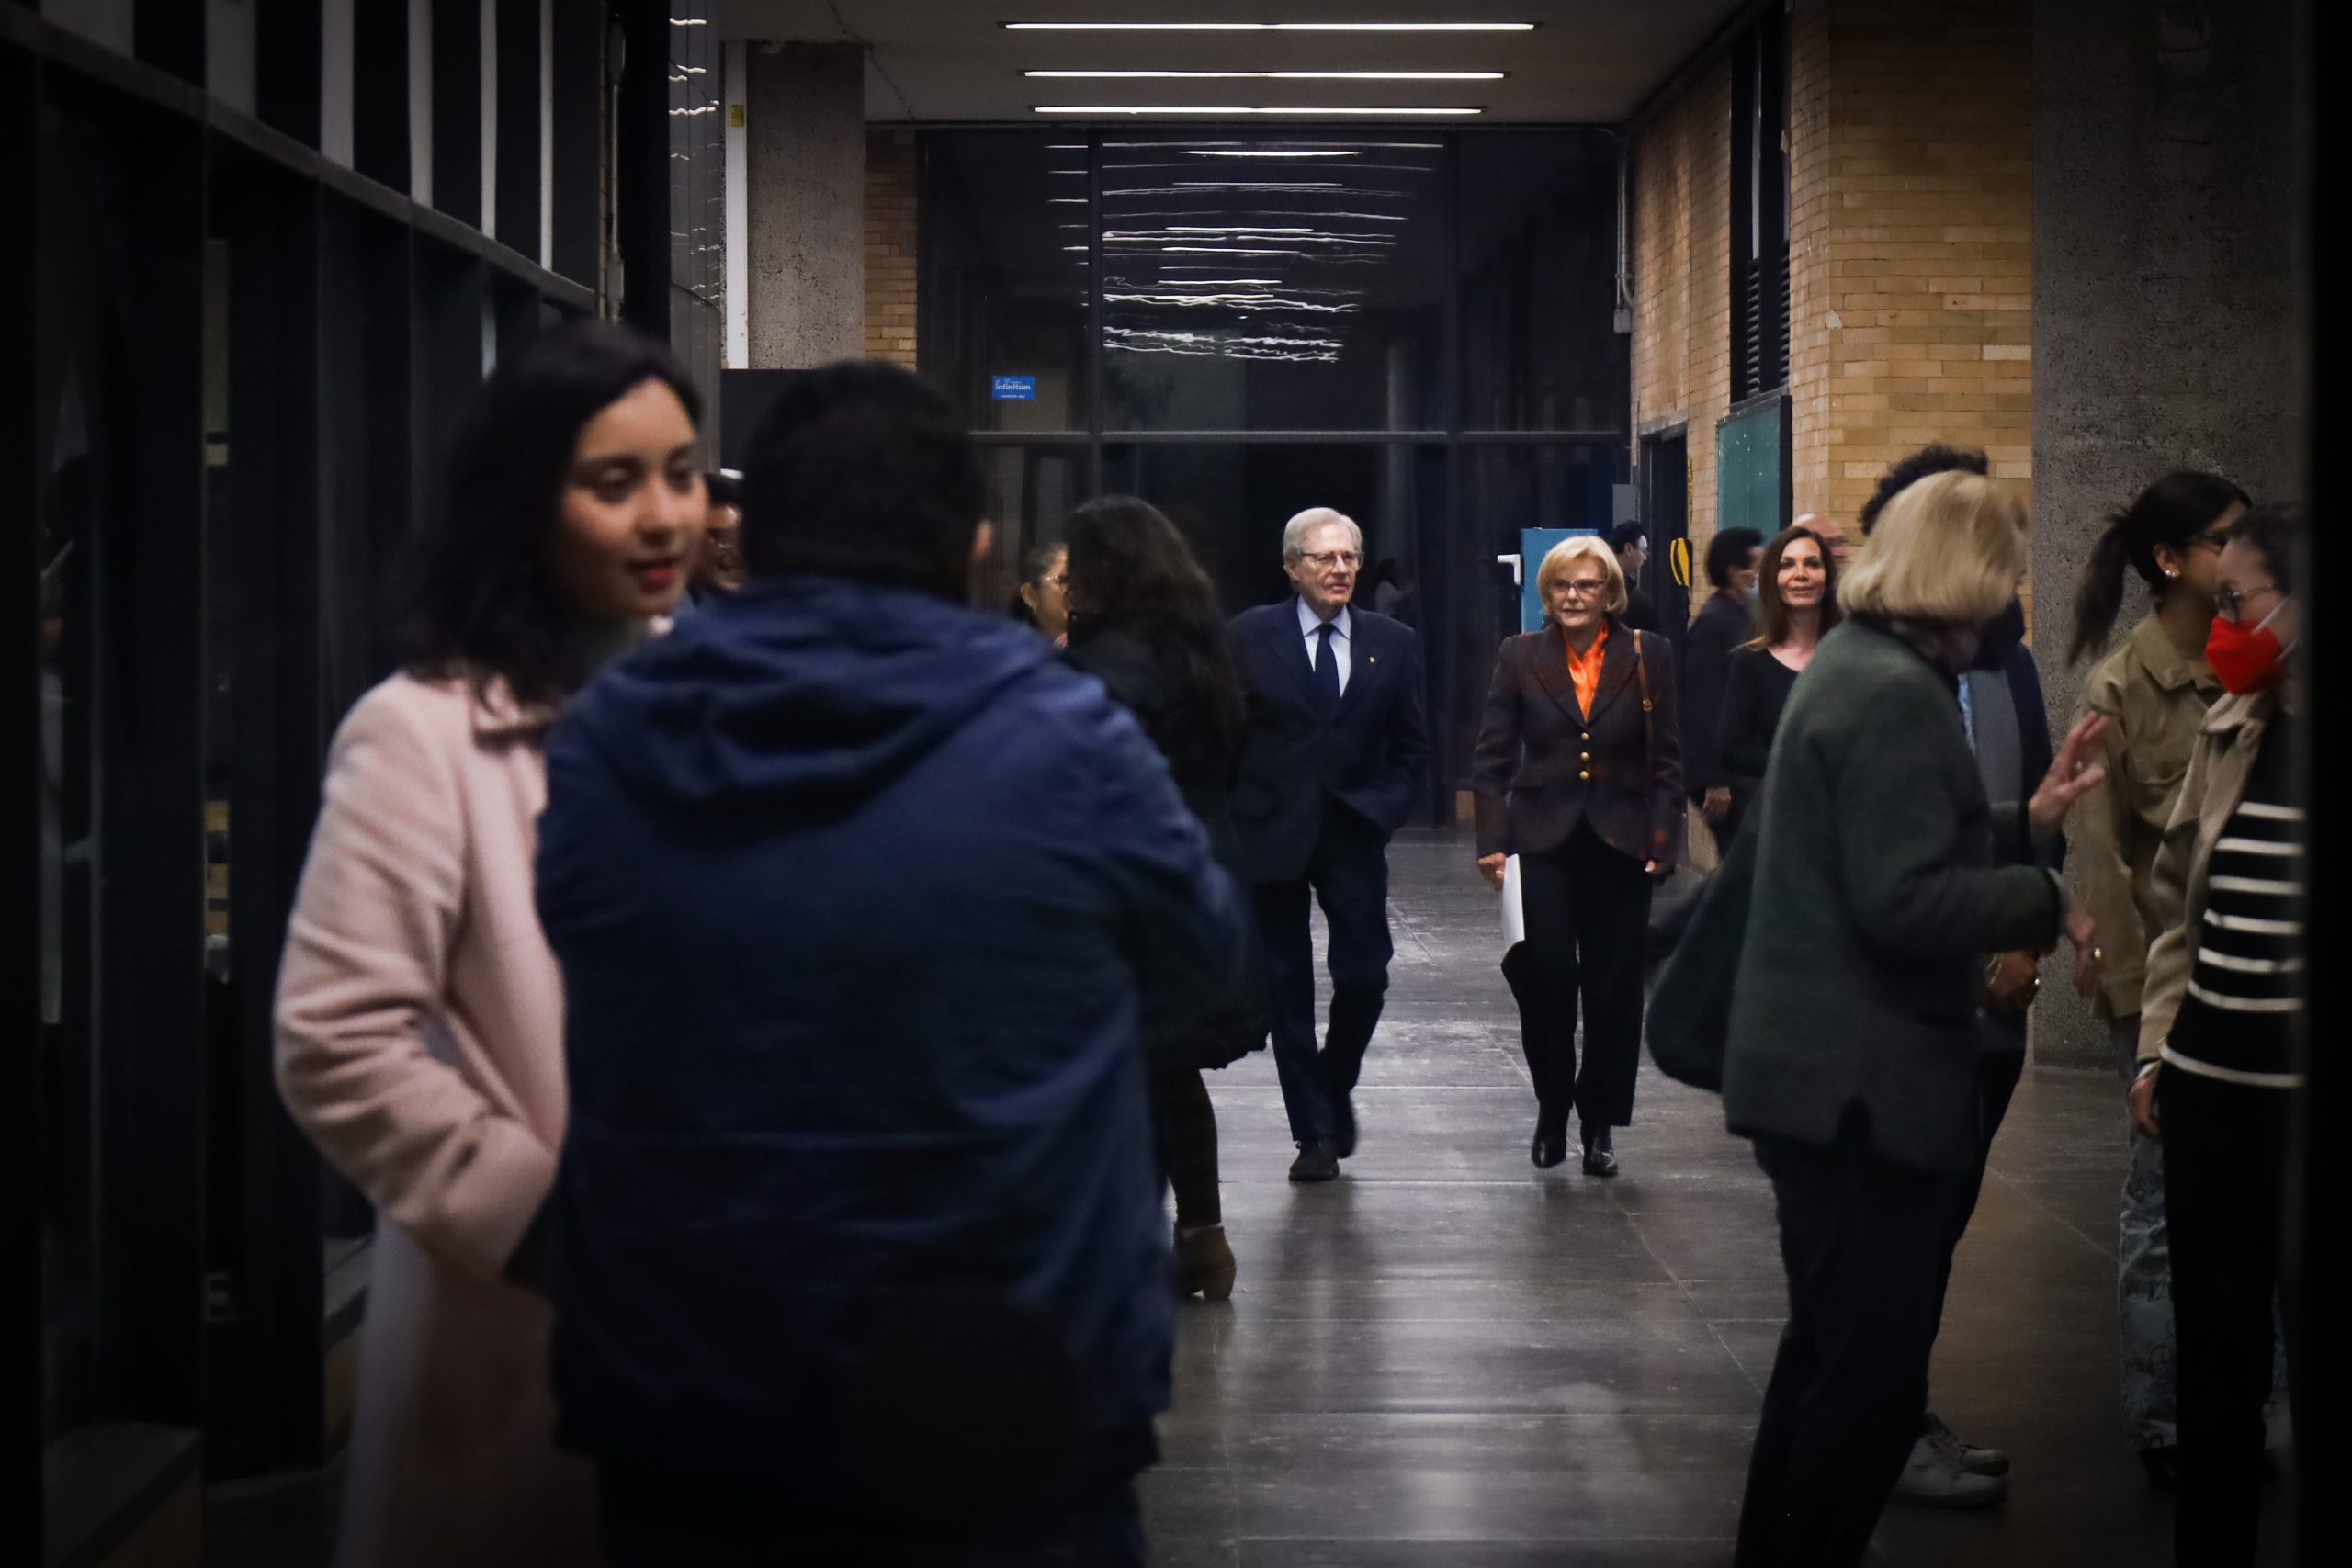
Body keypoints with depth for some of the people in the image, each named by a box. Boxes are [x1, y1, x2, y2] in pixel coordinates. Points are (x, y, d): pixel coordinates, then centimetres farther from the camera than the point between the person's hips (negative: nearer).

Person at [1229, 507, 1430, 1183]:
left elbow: (1412, 748, 10)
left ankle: (1335, 1086, 24)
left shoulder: (1393, 643, 5)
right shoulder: (1250, 637, -1)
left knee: (1365, 975, -5)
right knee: (1287, 987, 3)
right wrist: (1230, 821, -7)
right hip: (1271, 834, -1)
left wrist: (1384, 810, -3)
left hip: (1354, 834, 1)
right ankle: (1314, 1131, 12)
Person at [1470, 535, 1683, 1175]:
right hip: (1542, 844, 0)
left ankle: (1599, 1123, 15)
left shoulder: (1647, 658, 4)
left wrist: (1662, 842, -3)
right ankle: (1552, 1112, 14)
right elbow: (1492, 758, 5)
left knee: (1614, 989, 2)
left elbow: (1665, 762, 5)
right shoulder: (1521, 657, 5)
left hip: (1620, 846, 0)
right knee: (1546, 981, -5)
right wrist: (1492, 841, -4)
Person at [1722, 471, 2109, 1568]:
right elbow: (1906, 902, -25)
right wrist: (2047, 903, -13)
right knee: (1874, 1371, -4)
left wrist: (2026, 820, 14)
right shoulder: (1897, 692, -19)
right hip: (1863, 1083, -11)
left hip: (1826, 1070, 11)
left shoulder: (1858, 664, 14)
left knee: (1833, 1352, 20)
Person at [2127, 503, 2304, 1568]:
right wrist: (2155, 1047, 11)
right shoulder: (2228, 729, 9)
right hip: (2209, 1081, 6)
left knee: (2306, 1334, 4)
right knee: (2215, 1341, 15)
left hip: (2292, 1085, -6)